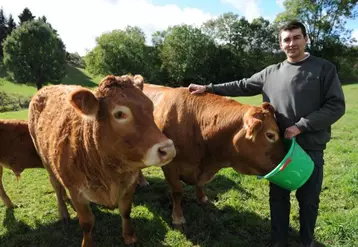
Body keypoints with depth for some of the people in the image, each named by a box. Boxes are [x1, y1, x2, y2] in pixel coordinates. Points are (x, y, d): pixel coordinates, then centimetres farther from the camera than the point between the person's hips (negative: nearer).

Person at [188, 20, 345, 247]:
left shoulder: (324, 69, -4)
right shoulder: (271, 73, 5)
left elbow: (336, 106, -8)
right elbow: (242, 86, 11)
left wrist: (301, 126, -17)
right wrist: (208, 88, 8)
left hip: (311, 148, -2)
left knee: (308, 200, 14)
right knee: (278, 196, 15)